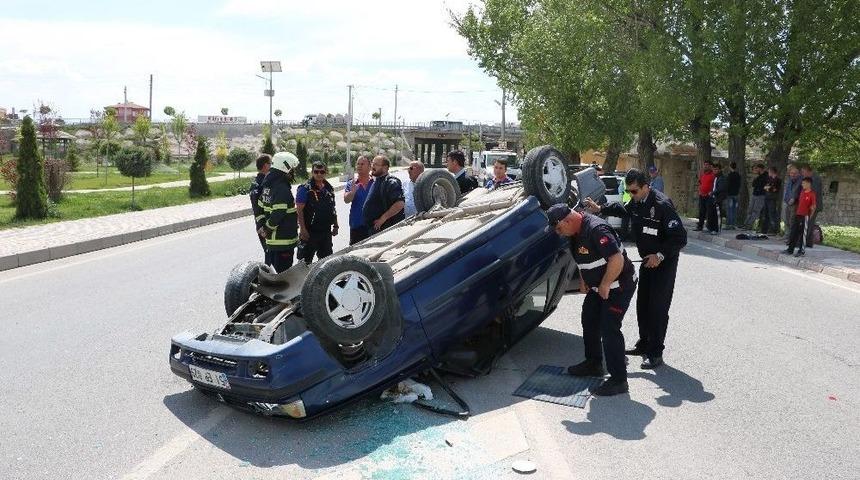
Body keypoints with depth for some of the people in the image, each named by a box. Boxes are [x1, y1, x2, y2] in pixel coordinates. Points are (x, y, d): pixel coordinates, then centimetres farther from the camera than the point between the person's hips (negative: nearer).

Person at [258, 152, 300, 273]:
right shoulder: (283, 189, -19)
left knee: (269, 270, 20)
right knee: (282, 272, -2)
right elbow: (278, 213, -25)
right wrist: (267, 229, -11)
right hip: (283, 240, -10)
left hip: (270, 240, 10)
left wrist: (263, 226, 10)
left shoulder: (268, 185, 11)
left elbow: (260, 207, 15)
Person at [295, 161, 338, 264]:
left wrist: (335, 226, 16)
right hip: (310, 231, -6)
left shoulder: (329, 188, 11)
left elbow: (333, 209, 19)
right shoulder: (305, 189, -9)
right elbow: (299, 210, -13)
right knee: (306, 260, -4)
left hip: (326, 231, 6)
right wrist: (302, 229, -19)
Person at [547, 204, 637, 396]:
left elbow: (617, 259, -34)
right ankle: (593, 364, 33)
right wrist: (582, 280, 10)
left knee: (609, 329, -11)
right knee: (589, 322, 16)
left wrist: (605, 285, -23)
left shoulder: (597, 229, -29)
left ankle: (618, 380, -2)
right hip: (598, 287, 10)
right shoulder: (577, 231, 2)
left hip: (619, 285, -10)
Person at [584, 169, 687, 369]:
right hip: (648, 260, 9)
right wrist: (600, 209, 15)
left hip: (664, 262, -9)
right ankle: (644, 344, 31)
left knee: (658, 307, -7)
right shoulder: (636, 203, 1)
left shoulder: (662, 204, -24)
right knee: (642, 305, 16)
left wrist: (660, 255, -23)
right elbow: (622, 209, 26)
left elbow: (680, 237, -23)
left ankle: (655, 354, 1)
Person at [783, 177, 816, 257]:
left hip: (805, 216, -7)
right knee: (794, 232, 9)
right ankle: (790, 249, 16)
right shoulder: (802, 191, 12)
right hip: (798, 215, 7)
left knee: (803, 234, -2)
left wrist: (810, 217, -10)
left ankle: (801, 251, 5)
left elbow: (813, 207, -8)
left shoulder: (812, 194, -9)